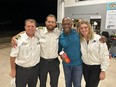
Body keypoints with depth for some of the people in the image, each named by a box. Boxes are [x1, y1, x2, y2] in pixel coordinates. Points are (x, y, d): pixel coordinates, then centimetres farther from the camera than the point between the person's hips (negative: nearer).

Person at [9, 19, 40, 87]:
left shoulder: (38, 37, -5)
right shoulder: (19, 39, -15)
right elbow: (13, 55, -10)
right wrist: (13, 70, -7)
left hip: (35, 69, 3)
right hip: (21, 70, -3)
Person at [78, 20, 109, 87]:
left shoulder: (98, 39, -17)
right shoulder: (80, 40, -4)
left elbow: (105, 55, -14)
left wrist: (103, 70, -13)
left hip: (97, 67, -4)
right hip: (85, 66, 4)